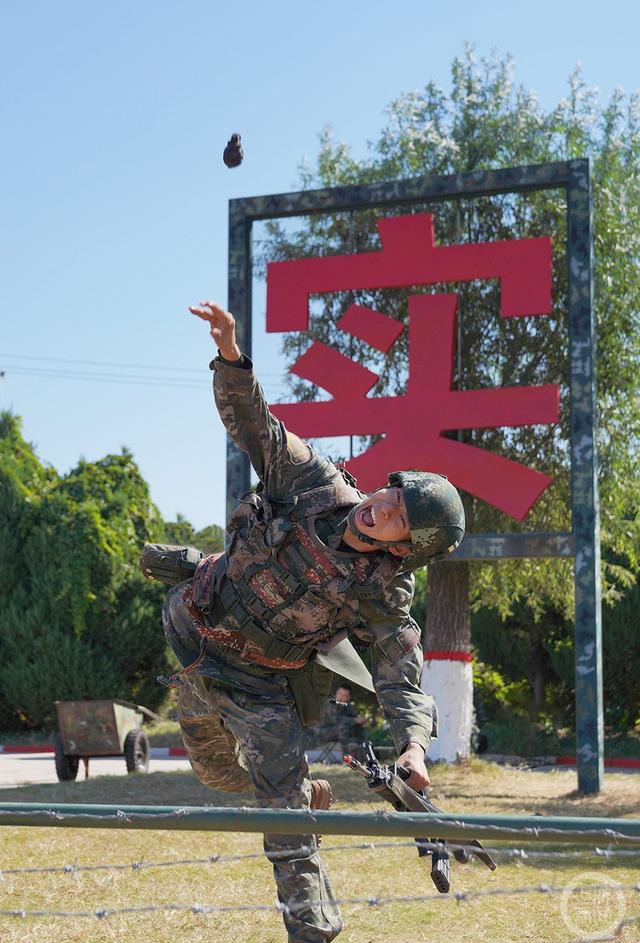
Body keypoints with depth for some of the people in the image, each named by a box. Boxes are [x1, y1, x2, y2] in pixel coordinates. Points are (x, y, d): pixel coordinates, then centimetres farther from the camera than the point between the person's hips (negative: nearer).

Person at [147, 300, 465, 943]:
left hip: (256, 685, -4)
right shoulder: (316, 486, -14)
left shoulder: (383, 595, -20)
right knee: (216, 771, 24)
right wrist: (230, 352, -25)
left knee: (286, 817, -8)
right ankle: (305, 792, 51)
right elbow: (251, 421, -9)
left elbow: (401, 678, -17)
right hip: (194, 641, 4)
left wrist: (412, 744, -37)